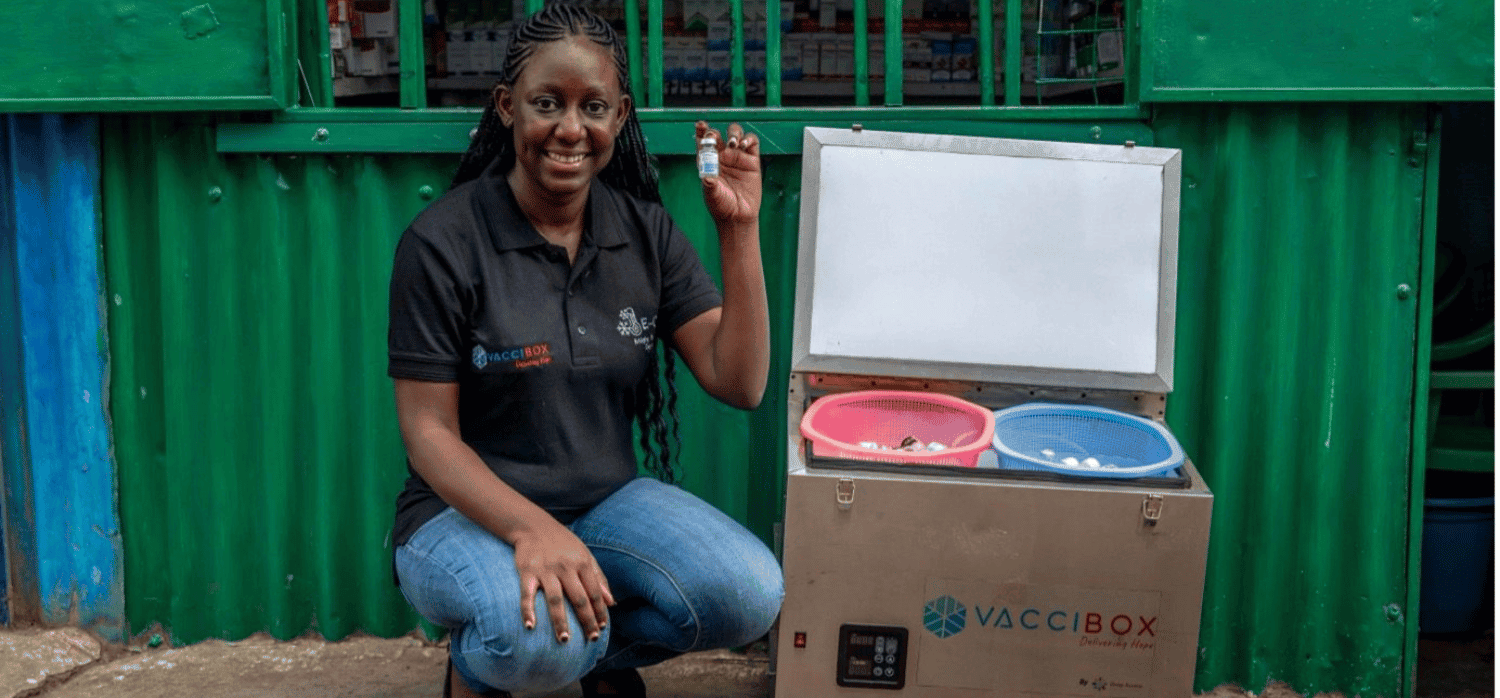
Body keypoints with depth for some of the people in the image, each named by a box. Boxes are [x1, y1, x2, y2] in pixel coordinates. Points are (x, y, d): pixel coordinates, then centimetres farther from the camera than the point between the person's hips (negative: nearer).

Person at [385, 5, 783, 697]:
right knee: (537, 639, -36)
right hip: (471, 510, -4)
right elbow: (429, 431, -12)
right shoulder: (442, 242, -11)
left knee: (751, 595, -22)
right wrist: (531, 529, -29)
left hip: (609, 500, 4)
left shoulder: (645, 230, 1)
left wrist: (740, 229, -14)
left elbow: (738, 383, -5)